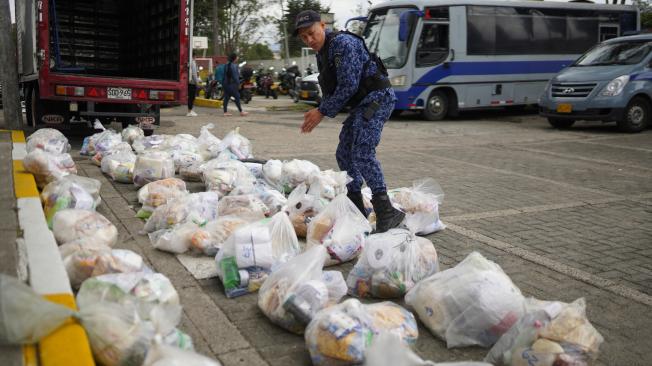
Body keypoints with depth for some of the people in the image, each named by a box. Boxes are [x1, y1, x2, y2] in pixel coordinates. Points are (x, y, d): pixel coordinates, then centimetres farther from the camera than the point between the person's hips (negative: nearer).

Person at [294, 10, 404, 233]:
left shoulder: (342, 43, -15)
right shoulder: (321, 54, 16)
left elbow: (348, 86, -21)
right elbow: (330, 90, 20)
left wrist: (323, 112, -15)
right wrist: (319, 111, 2)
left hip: (377, 97, -10)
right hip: (362, 104, 10)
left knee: (362, 153, -21)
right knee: (344, 154, 10)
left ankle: (386, 213, -22)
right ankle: (357, 210, 19)